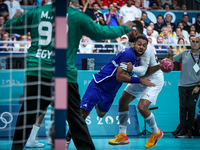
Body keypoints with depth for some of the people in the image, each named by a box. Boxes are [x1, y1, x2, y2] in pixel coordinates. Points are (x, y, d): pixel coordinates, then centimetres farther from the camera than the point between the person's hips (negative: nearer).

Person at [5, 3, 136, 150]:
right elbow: (101, 33, 11)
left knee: (27, 114, 11)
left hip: (35, 72, 2)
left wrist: (14, 18, 42)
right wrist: (124, 28, 28)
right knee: (75, 116, 7)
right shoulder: (77, 16, 1)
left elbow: (10, 26, 18)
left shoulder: (36, 12, 6)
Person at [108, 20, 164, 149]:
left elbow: (144, 70, -32)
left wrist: (132, 69, -49)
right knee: (122, 101, 4)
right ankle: (122, 136, 11)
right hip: (141, 79, 9)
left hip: (154, 80, -9)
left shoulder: (145, 47, -28)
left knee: (142, 107, -22)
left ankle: (156, 133, 5)